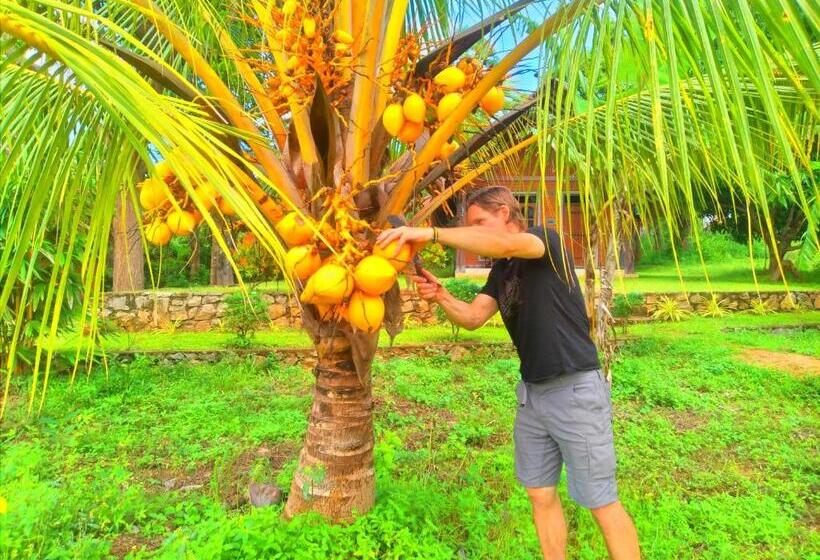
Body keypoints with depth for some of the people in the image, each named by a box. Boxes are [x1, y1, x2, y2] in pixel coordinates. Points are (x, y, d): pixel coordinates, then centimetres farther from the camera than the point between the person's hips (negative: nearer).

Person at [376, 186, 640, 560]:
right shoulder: (501, 270, 12)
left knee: (601, 503, 3)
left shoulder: (546, 241, -11)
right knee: (540, 494, 15)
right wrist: (440, 296, -14)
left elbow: (505, 243, -33)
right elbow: (472, 317, 5)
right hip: (531, 392, 8)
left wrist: (430, 232, -33)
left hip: (576, 390, -8)